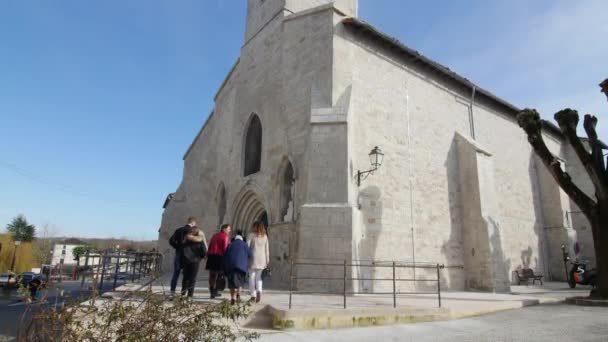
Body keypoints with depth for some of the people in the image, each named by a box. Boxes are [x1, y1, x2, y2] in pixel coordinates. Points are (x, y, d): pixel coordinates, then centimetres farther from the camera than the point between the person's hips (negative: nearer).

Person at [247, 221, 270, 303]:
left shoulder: (252, 235, -3)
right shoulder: (265, 236, 6)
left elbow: (247, 246, -7)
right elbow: (267, 249, 7)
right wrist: (267, 260, 13)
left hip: (253, 257, -3)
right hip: (262, 258, 3)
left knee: (252, 277, 6)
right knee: (259, 277, 11)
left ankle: (253, 295, 6)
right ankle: (259, 291, -12)